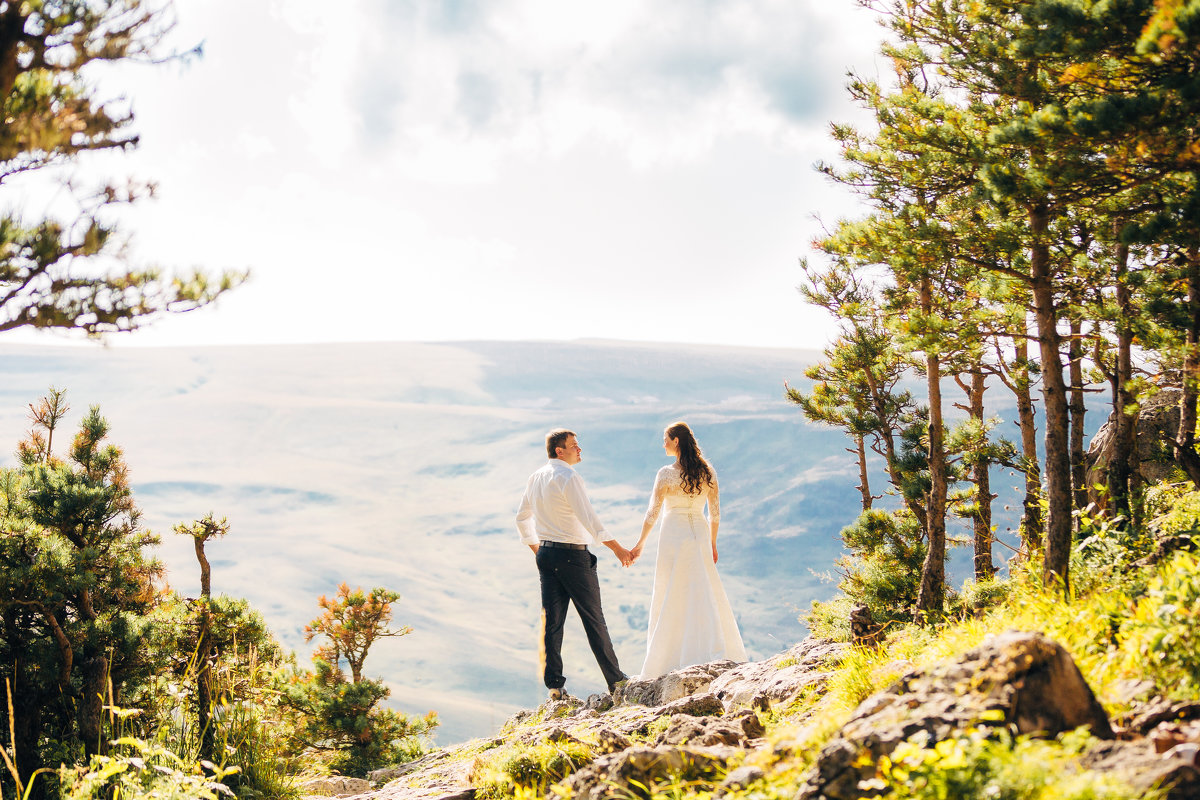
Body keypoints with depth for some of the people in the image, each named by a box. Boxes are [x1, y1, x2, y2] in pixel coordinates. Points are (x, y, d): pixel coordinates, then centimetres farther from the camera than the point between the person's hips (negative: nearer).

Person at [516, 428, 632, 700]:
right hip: (572, 555, -7)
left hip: (545, 554, 7)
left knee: (552, 620, 7)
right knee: (593, 618, 2)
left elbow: (522, 518, 17)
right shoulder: (568, 477, -16)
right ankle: (615, 680, 11)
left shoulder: (536, 477, 9)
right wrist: (617, 548, -18)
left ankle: (554, 685, 6)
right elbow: (588, 519, -21)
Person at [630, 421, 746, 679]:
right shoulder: (708, 471, 2)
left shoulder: (667, 474, -11)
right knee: (705, 595, 10)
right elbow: (715, 512, 5)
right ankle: (717, 651, 8)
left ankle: (663, 662, 5)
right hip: (699, 534, 4)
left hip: (673, 534, -4)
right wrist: (712, 543, 16)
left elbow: (652, 513, -8)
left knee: (671, 598, 3)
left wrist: (640, 544, 2)